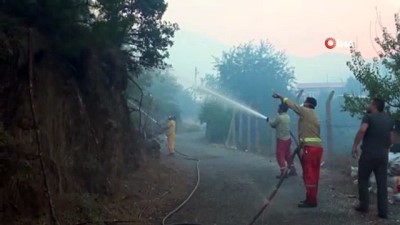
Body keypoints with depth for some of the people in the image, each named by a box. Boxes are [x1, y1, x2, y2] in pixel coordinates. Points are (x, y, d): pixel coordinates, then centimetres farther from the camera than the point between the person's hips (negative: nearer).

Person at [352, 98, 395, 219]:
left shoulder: (369, 117, -6)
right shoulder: (389, 119, 14)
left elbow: (362, 130, -23)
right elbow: (391, 140, 17)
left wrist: (355, 146, -19)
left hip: (368, 154, -5)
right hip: (383, 155, 5)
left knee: (363, 180, 11)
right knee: (382, 183, 6)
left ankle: (364, 205, 12)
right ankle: (383, 211, 5)